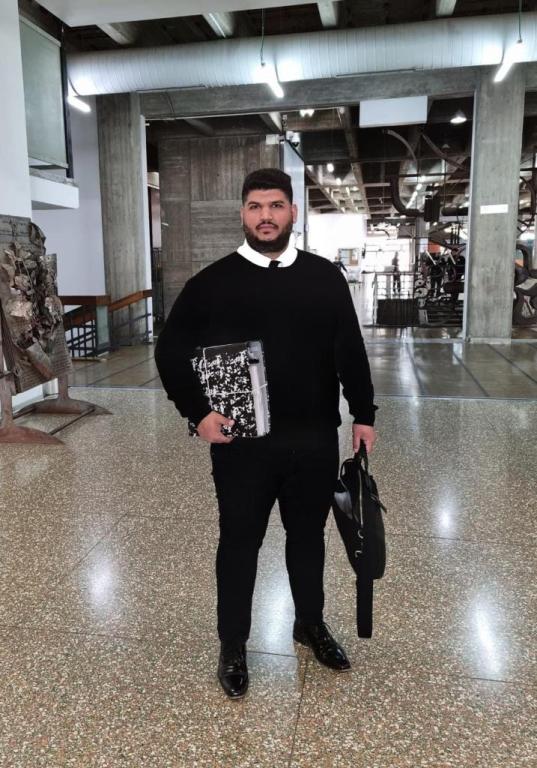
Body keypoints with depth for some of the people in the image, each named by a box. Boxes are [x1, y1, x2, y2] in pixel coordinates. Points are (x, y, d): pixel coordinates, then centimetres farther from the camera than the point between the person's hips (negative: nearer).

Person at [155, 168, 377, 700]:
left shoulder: (325, 277, 5)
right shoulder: (213, 282, -3)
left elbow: (351, 351, 9)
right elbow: (171, 351, 0)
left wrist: (363, 414, 6)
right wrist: (198, 413, -10)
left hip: (315, 440, 3)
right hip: (241, 442, -2)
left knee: (309, 536, 19)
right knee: (240, 542, 11)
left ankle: (310, 625, 42)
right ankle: (232, 645, 31)